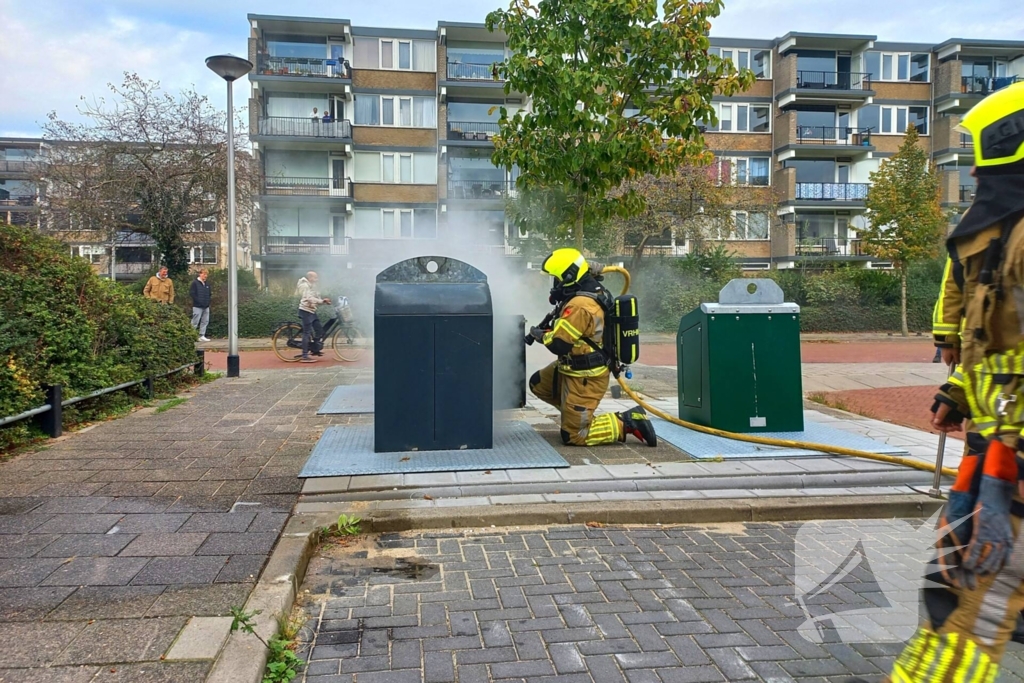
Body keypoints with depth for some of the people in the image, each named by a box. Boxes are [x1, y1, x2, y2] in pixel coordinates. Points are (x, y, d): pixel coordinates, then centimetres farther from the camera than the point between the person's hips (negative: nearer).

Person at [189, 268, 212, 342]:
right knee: (195, 322, -5)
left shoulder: (207, 284, 14)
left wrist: (207, 301, 9)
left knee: (205, 321, 8)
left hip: (206, 307, 7)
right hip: (197, 306, -7)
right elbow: (191, 293, -12)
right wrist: (199, 301, -15)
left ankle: (202, 336, 14)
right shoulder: (195, 283, -6)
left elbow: (209, 294, 23)